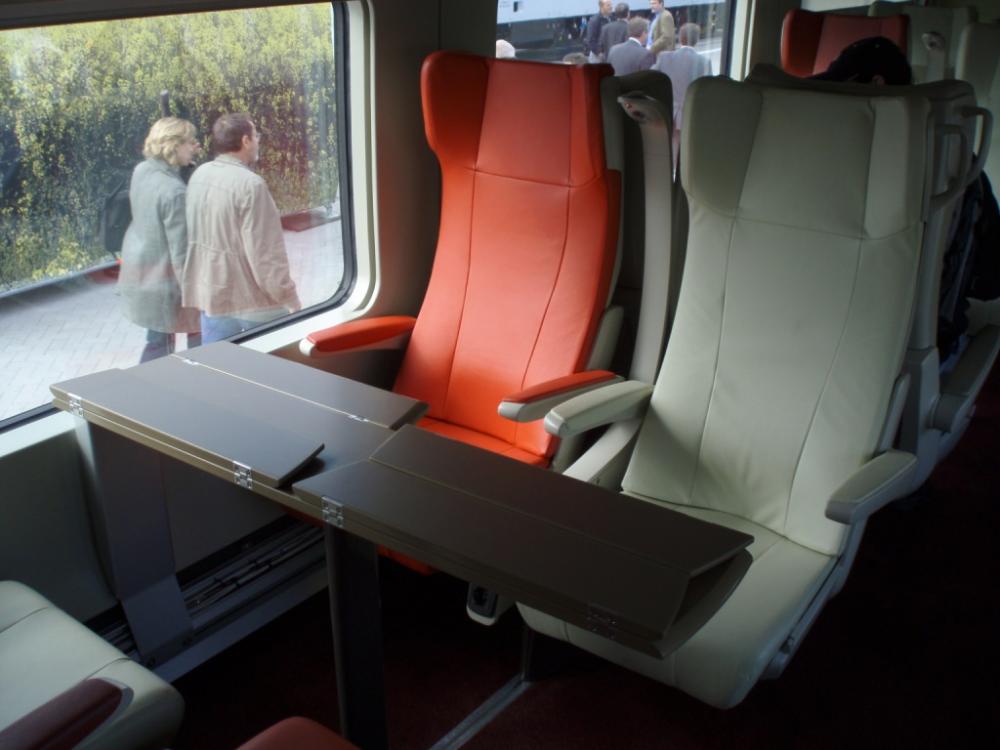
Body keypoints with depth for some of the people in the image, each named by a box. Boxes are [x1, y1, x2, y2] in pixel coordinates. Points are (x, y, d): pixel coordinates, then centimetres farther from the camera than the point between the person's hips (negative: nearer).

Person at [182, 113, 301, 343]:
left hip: (210, 295, 8)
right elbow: (264, 253, -22)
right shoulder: (250, 184, -21)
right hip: (249, 301, -7)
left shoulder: (199, 176, 3)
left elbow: (201, 234, 11)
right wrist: (290, 299, -13)